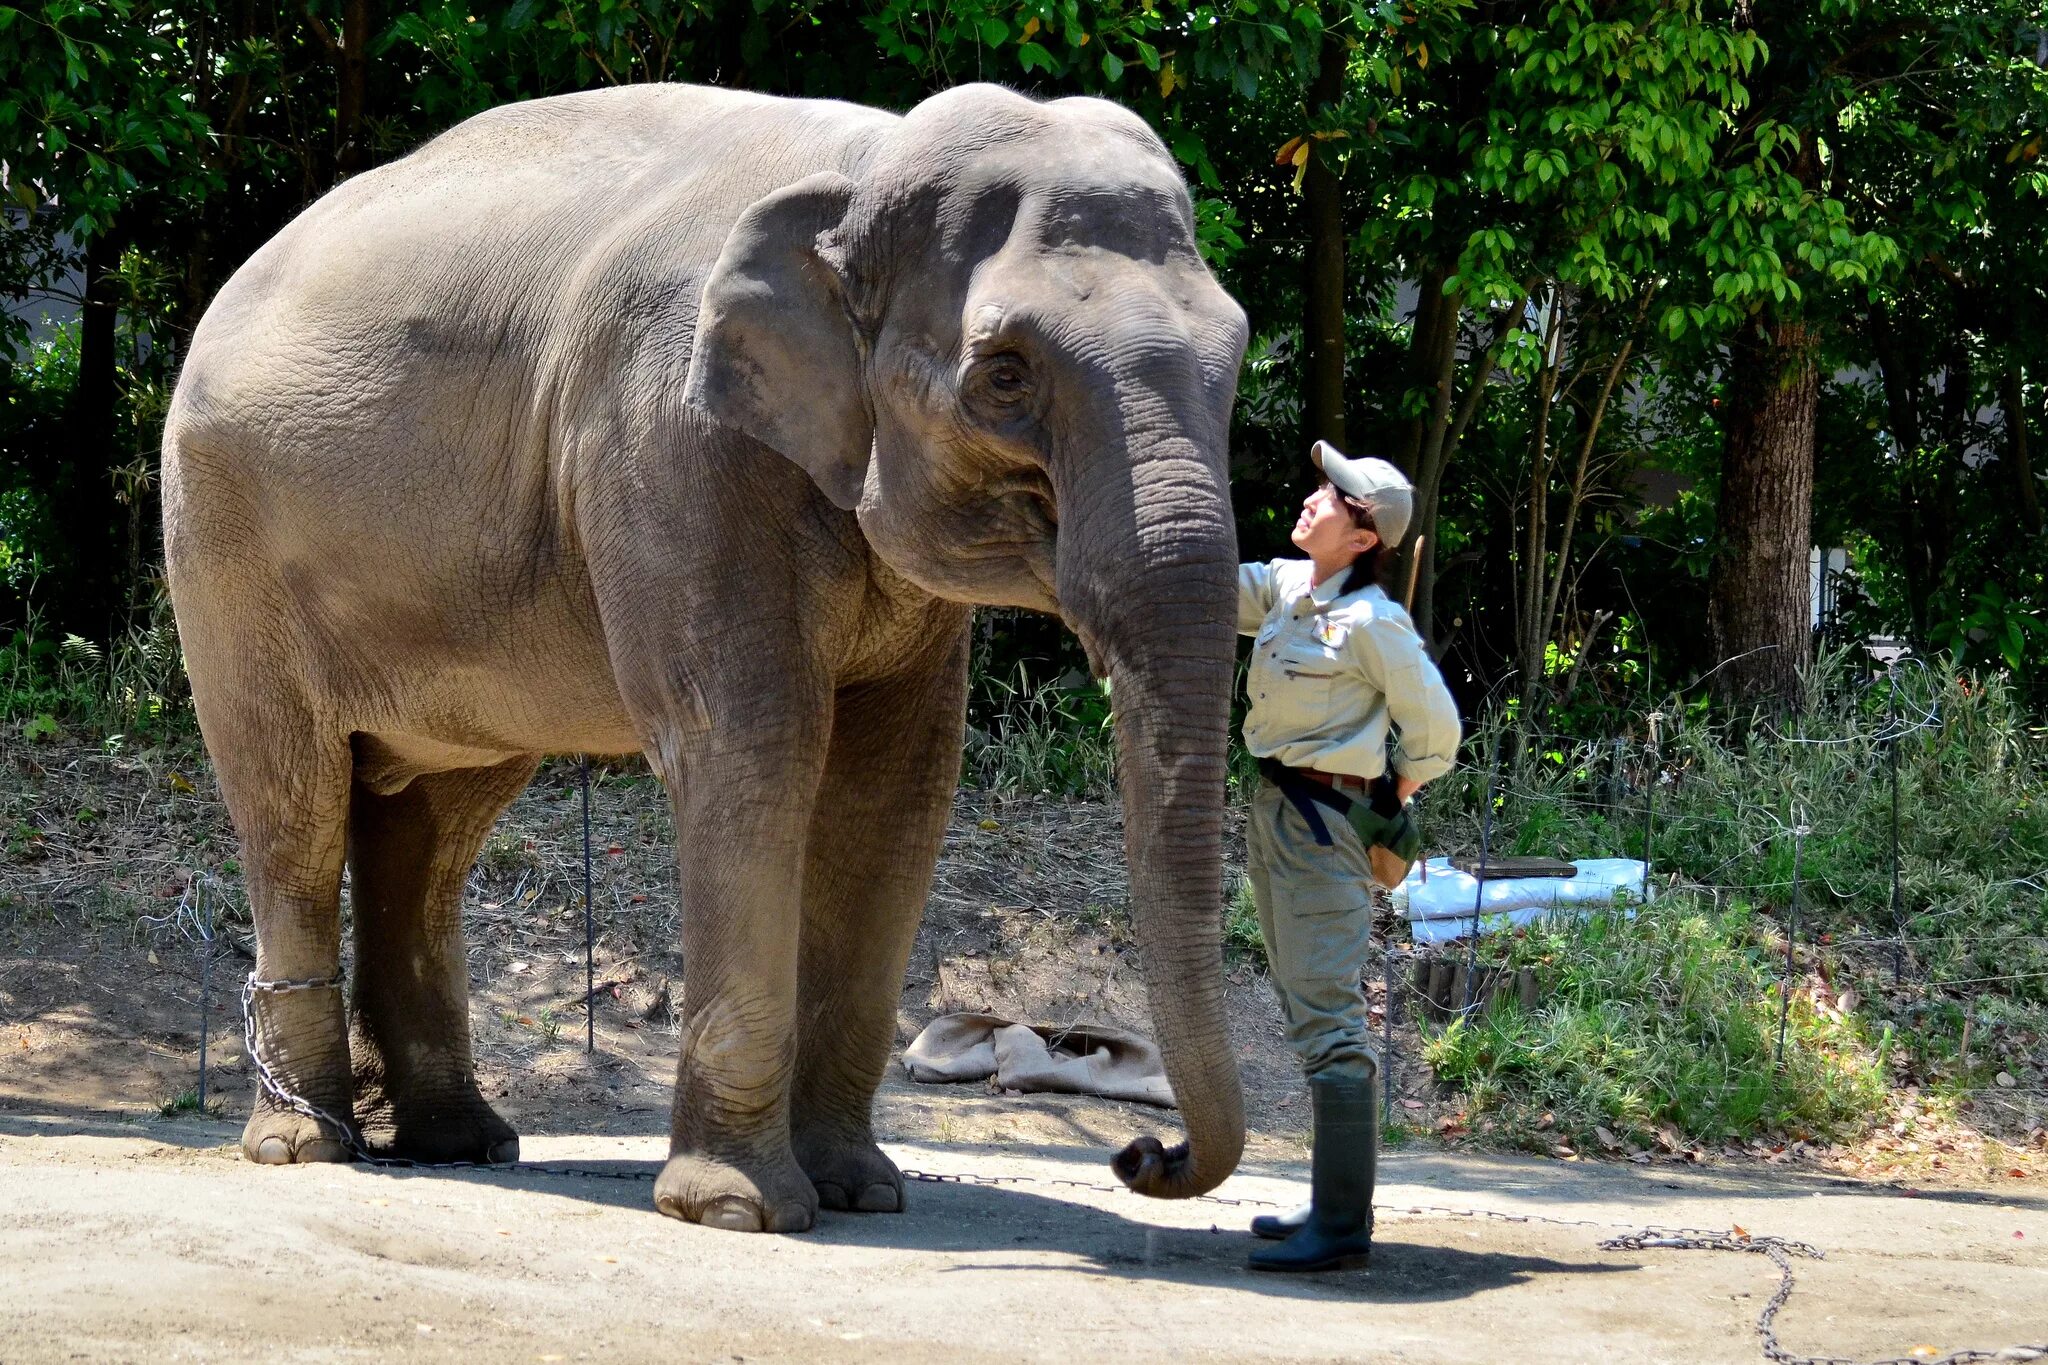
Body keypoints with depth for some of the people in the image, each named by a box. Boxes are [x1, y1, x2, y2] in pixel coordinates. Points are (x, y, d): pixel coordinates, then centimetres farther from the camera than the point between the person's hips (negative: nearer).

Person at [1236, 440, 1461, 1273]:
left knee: (1327, 1019, -11)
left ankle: (1342, 1224, -11)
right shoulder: (1285, 588, 8)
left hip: (1323, 822, -10)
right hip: (1275, 811, 10)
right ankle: (1335, 1202, 22)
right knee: (1309, 1010, 14)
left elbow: (1436, 728, -8)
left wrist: (1390, 800, 5)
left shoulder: (1371, 622, -15)